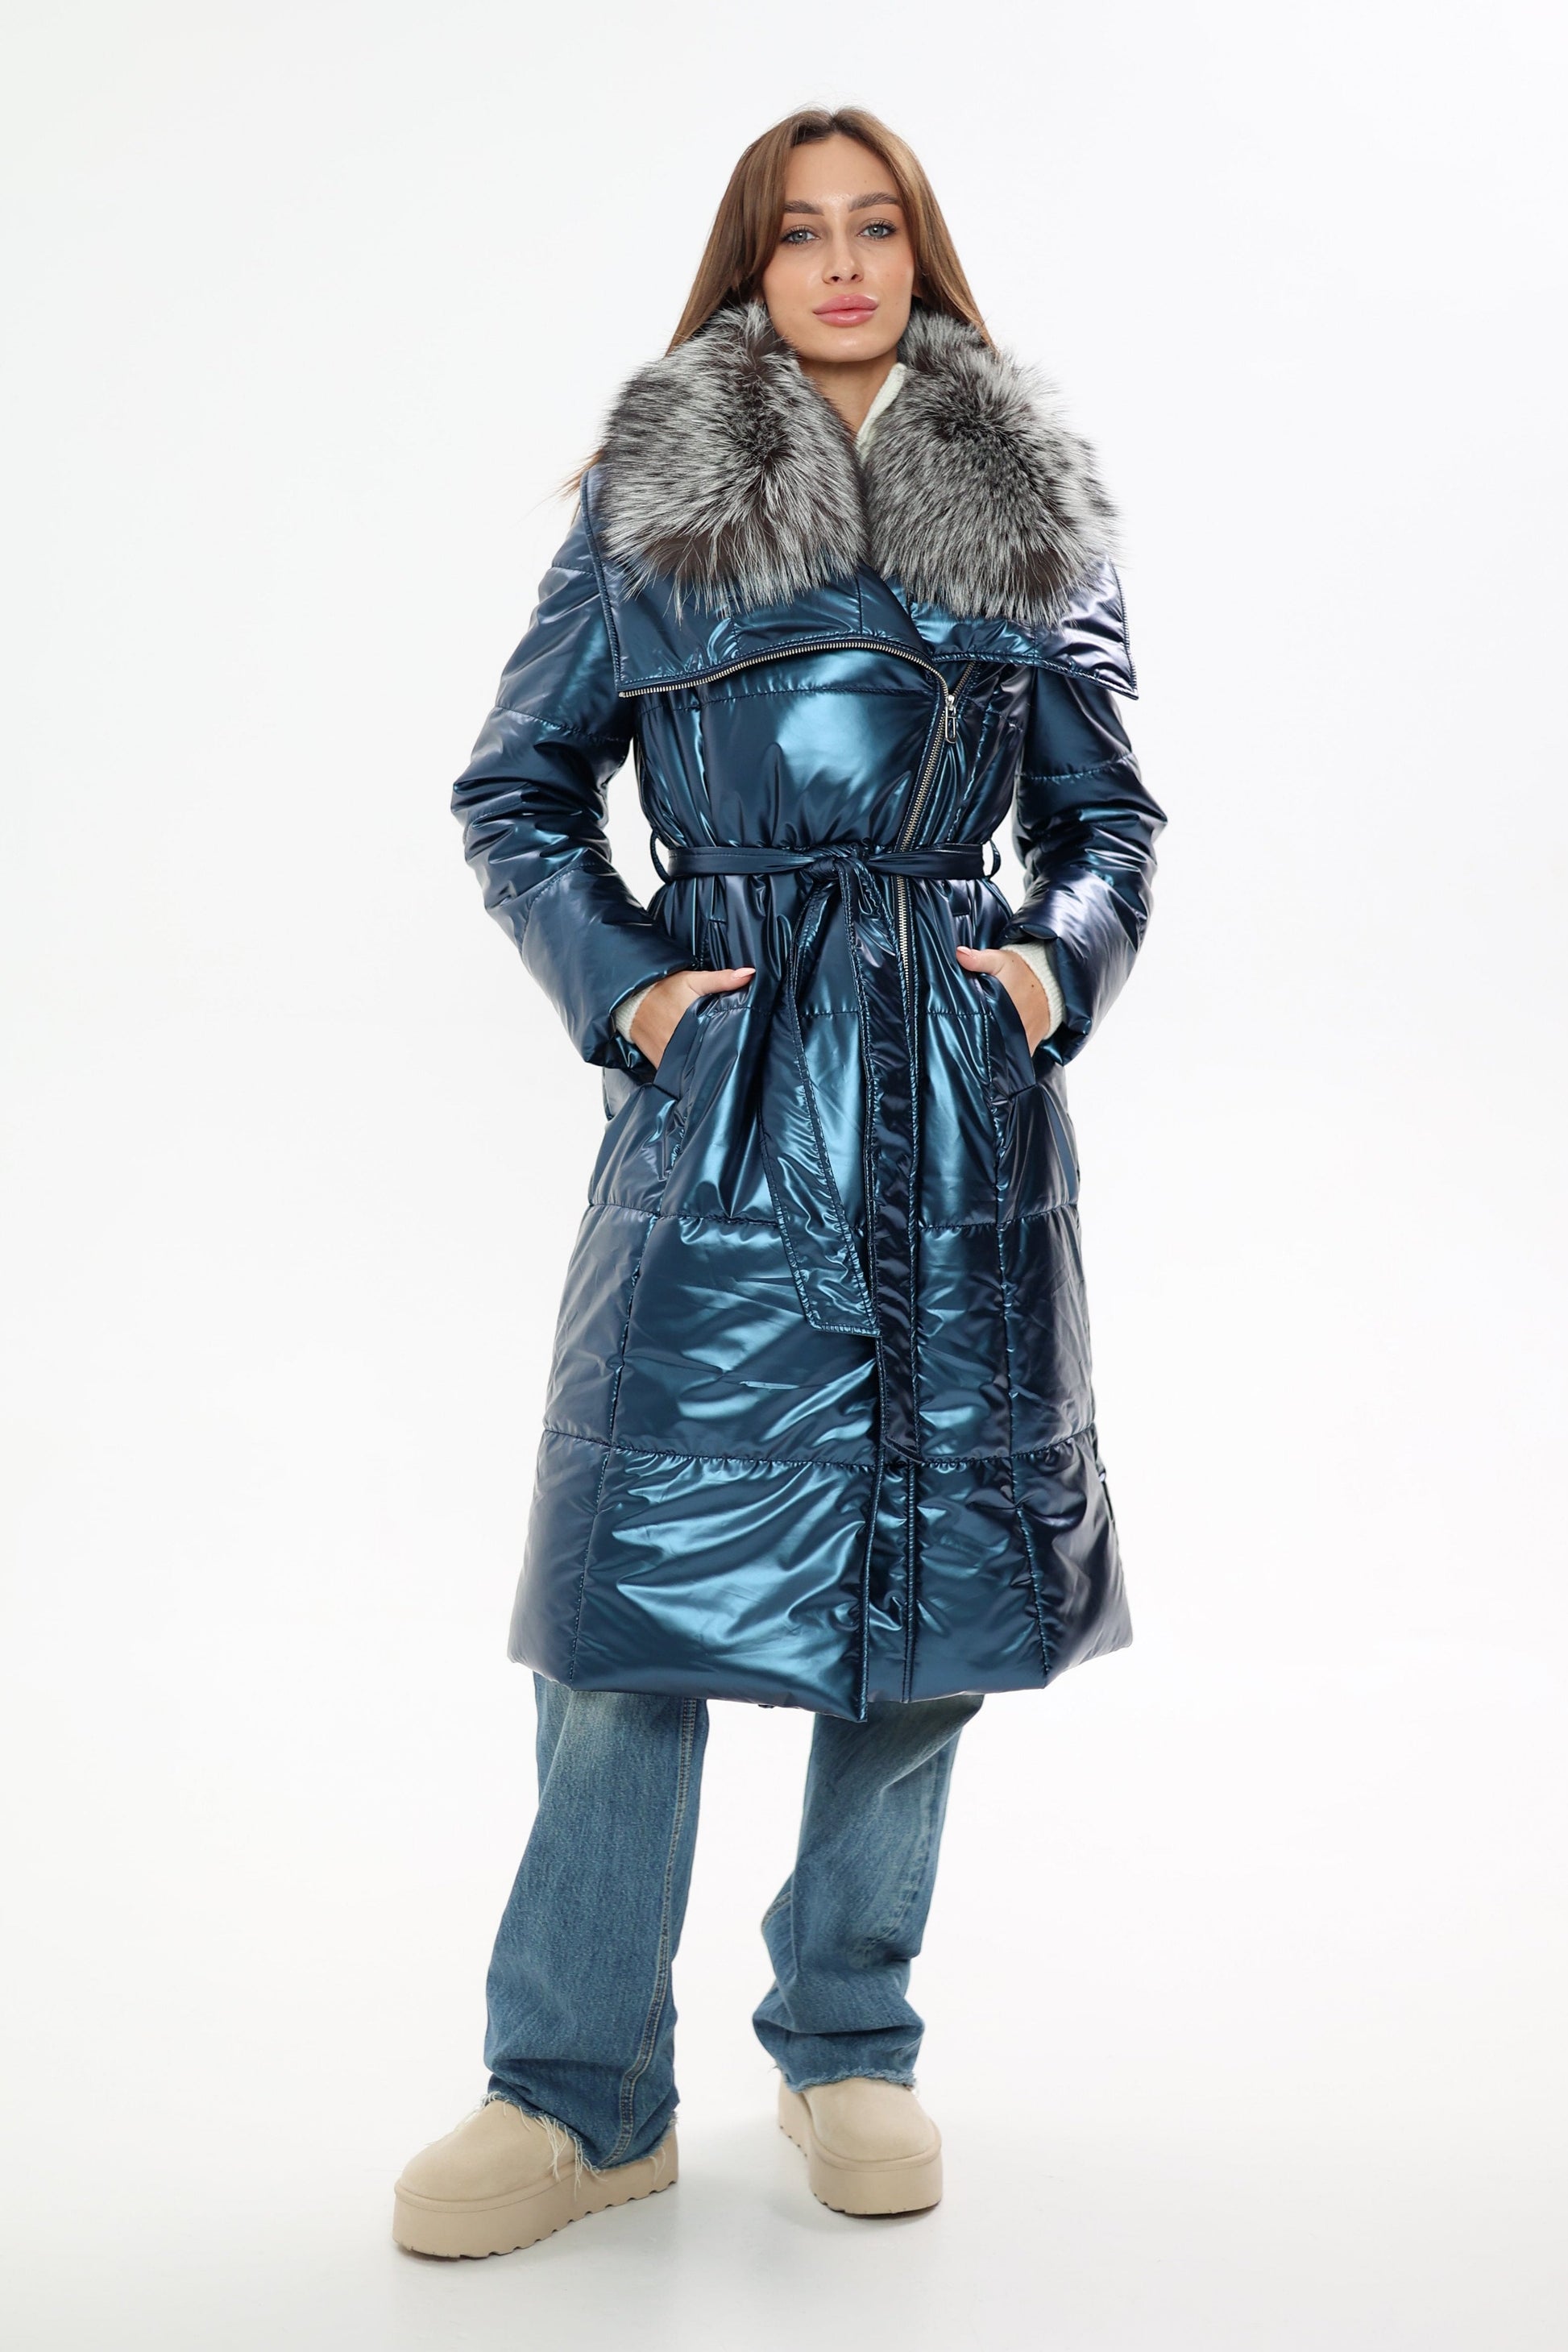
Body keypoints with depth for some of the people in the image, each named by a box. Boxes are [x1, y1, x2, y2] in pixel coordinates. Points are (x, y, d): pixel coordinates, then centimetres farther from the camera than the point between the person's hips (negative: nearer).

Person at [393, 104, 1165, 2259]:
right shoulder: (650, 499, 6)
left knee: (933, 1547, 6)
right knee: (645, 1549, -4)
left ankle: (850, 2045, 25)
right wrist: (619, 981, -6)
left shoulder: (1032, 510, 12)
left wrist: (1058, 959, -4)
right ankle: (581, 2093, 12)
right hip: (720, 1091, -2)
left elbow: (1107, 812, 15)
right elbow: (518, 789, 8)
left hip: (957, 1095, 2)